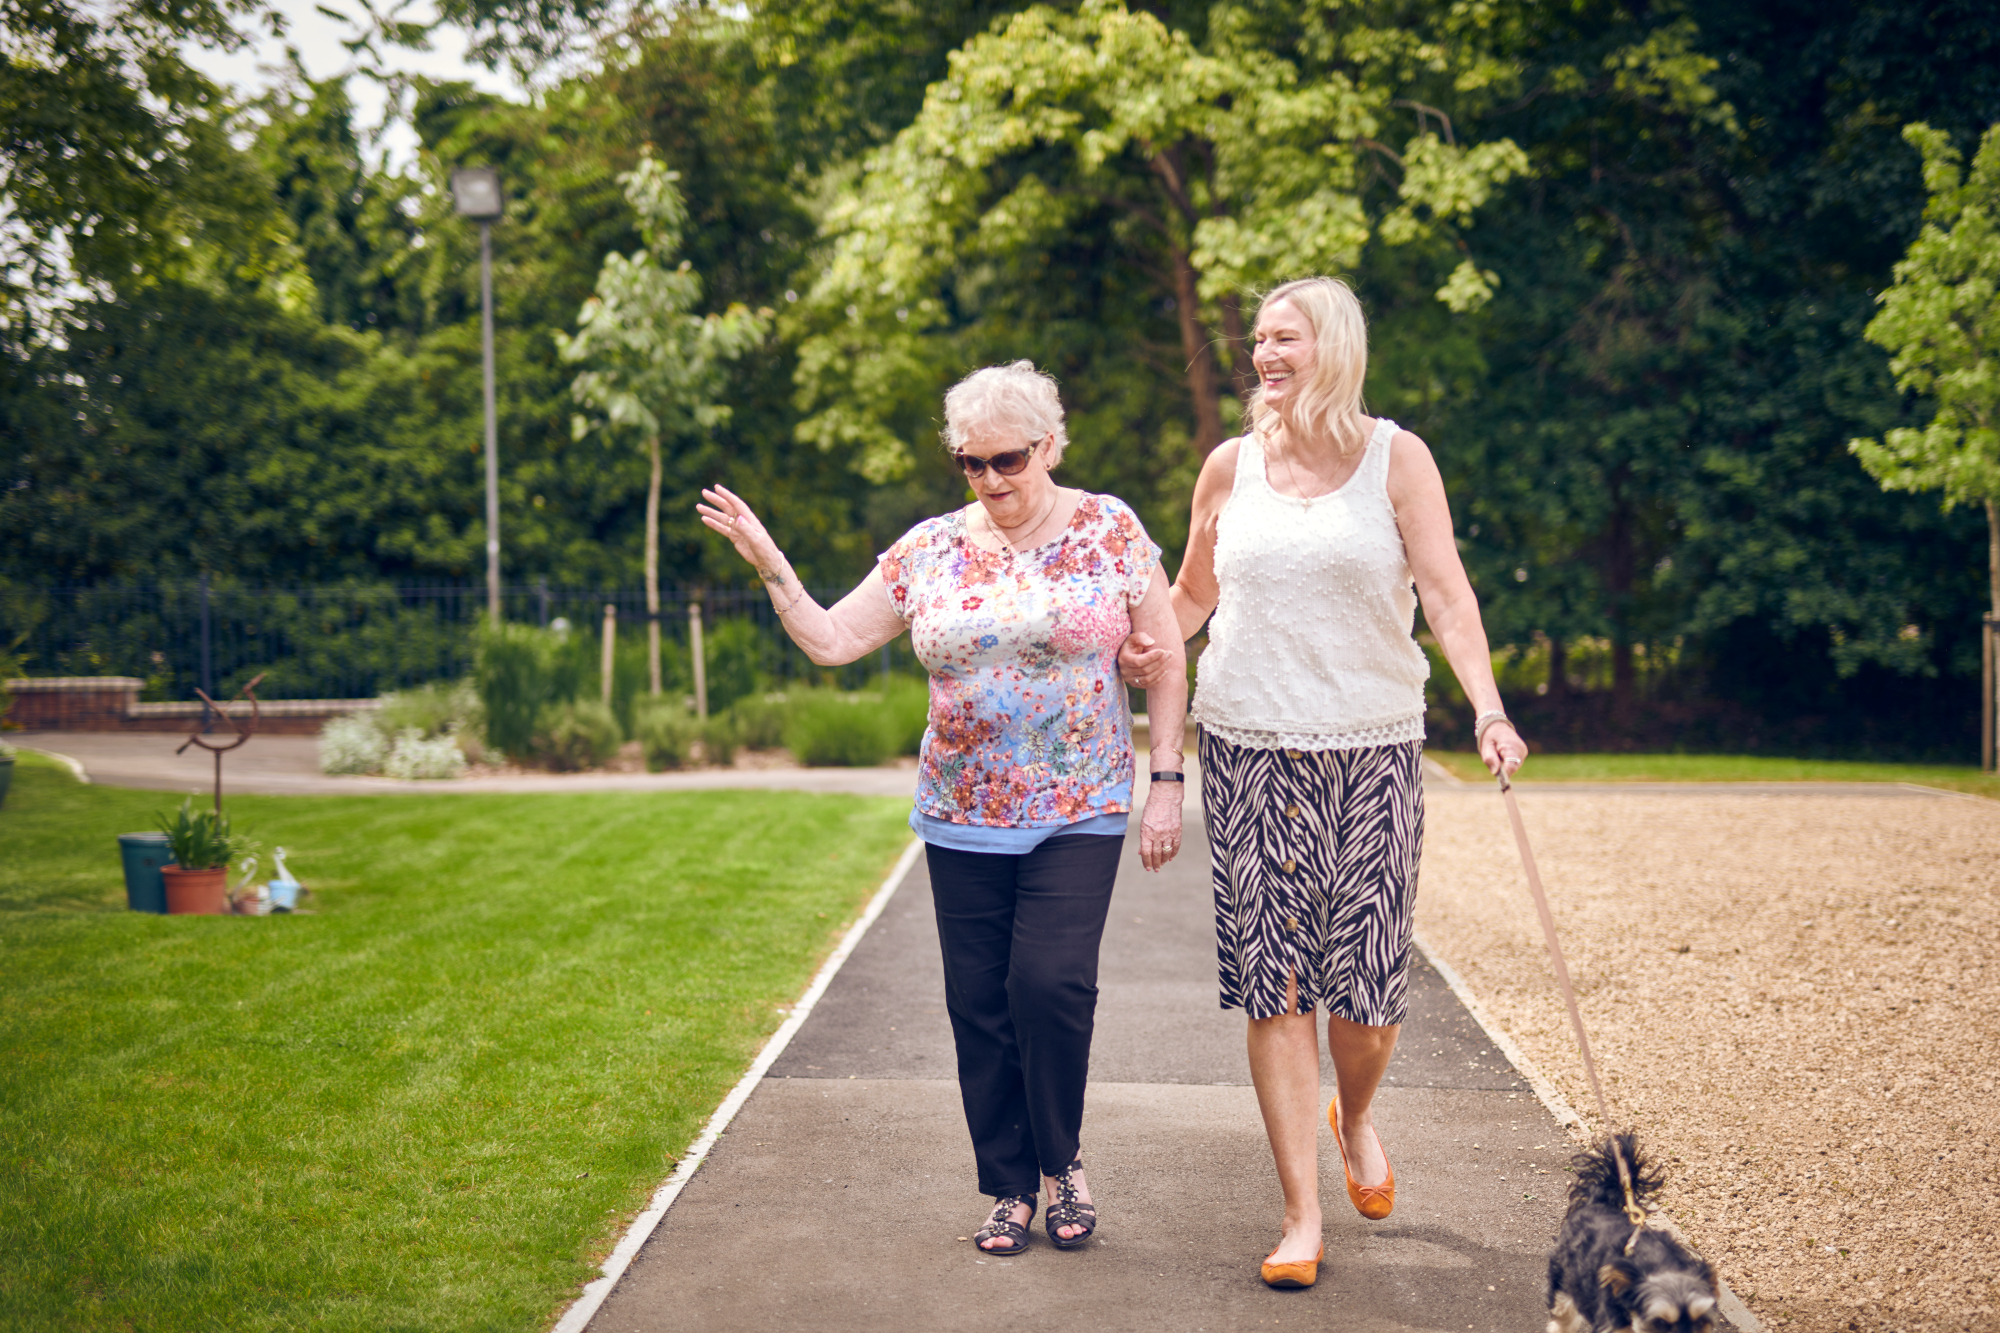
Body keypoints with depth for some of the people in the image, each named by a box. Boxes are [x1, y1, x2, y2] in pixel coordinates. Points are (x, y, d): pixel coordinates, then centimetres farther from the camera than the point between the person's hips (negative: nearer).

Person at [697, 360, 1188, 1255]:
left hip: (1078, 813, -3)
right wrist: (770, 568, -5)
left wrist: (1166, 781, -4)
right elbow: (831, 641, 7)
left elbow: (1165, 661, 1)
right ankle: (1009, 1188, 19)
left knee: (1051, 981, -15)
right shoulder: (929, 550, 5)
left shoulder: (1109, 531, -1)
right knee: (979, 1003, 4)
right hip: (962, 818, 3)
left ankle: (1062, 1162, 9)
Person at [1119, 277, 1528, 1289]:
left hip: (1372, 748, -1)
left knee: (1367, 980, -1)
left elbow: (1446, 593, -6)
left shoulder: (1395, 459, 2)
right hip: (1248, 749, 2)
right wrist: (1150, 647, -2)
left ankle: (1355, 1118, 34)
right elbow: (1193, 591, 20)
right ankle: (1302, 1215, 4)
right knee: (1273, 983, -3)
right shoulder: (1231, 467, 9)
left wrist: (1488, 709, -20)